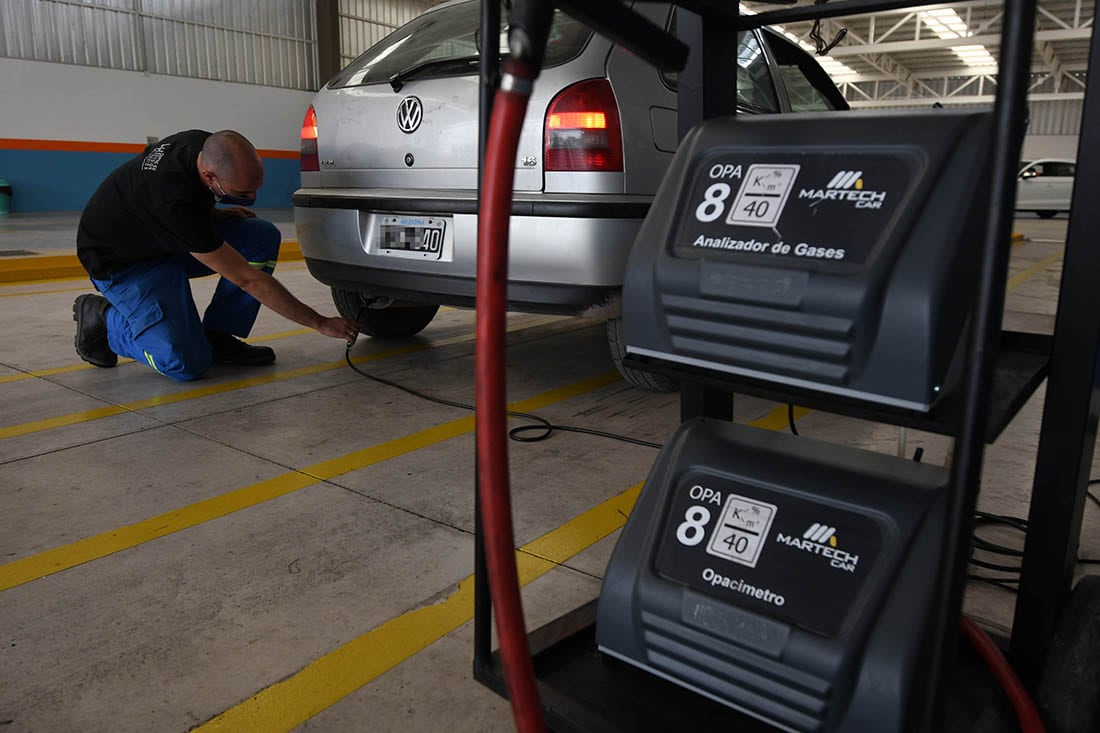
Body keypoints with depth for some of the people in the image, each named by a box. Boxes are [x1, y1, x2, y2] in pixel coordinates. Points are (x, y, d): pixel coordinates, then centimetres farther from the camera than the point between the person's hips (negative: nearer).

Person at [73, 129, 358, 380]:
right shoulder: (174, 202, -39)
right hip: (122, 263, -8)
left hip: (169, 240, 8)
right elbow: (249, 280, -34)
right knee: (188, 363, -24)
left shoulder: (208, 146, -17)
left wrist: (216, 213, -11)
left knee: (264, 237, -14)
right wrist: (320, 323, -30)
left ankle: (217, 338, -4)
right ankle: (102, 319, 3)